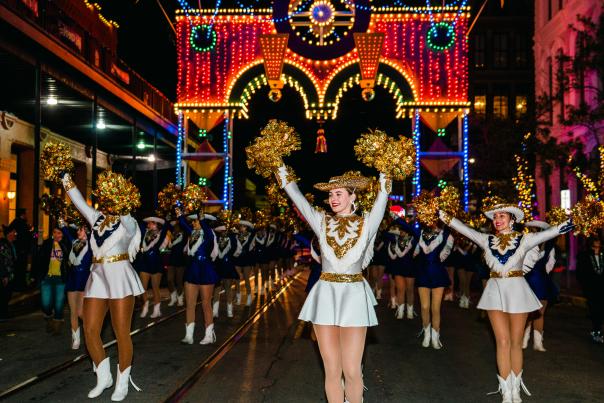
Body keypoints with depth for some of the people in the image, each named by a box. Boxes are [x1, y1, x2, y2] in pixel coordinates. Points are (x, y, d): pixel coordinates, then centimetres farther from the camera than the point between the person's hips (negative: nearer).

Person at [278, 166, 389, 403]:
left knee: (351, 371, -2)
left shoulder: (366, 224, 3)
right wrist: (281, 170, 4)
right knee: (332, 371, 5)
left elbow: (382, 196, -3)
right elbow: (297, 196, 4)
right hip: (325, 296, 2)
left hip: (353, 296, -2)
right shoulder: (322, 222, 7)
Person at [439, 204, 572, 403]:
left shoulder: (524, 239, -1)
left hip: (517, 290, -1)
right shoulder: (487, 240, 5)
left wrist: (562, 227, -29)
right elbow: (464, 229, 2)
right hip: (495, 291, 1)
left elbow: (544, 235, -14)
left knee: (516, 342, 6)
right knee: (503, 342, 0)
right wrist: (444, 216, -4)